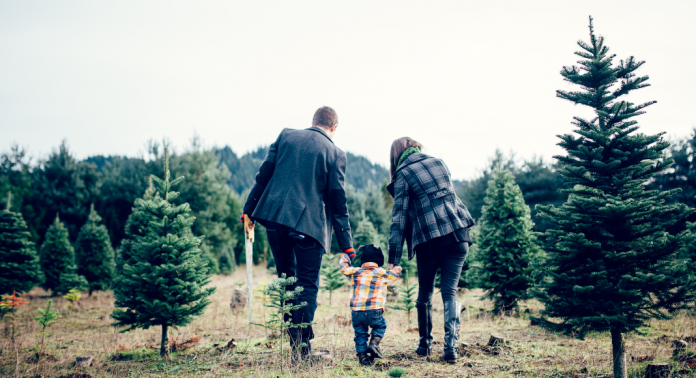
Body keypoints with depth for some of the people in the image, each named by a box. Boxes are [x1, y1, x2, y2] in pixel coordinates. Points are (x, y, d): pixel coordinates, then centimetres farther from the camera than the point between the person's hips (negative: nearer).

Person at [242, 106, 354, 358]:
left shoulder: (286, 136, 7)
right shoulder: (335, 154, 0)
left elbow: (263, 174, 6)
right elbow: (338, 201, -1)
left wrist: (249, 210, 13)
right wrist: (347, 244, 3)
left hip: (273, 216, 4)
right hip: (308, 224, -3)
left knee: (286, 276, 19)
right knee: (307, 285, 6)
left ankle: (295, 334, 24)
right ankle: (301, 343, 2)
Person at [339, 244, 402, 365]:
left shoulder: (355, 272, 11)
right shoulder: (382, 274, 7)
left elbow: (344, 266, 27)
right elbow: (396, 273, 24)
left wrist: (346, 255, 45)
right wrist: (398, 267, 46)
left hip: (356, 312, 2)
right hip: (374, 312, -2)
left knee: (360, 334, 14)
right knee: (380, 326, 21)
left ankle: (362, 355, 5)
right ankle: (374, 343, -1)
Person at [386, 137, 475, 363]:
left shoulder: (403, 175, -2)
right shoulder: (438, 162, 14)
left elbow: (399, 216, -6)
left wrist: (393, 258, -5)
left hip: (430, 239, -3)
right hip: (458, 234, 4)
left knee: (425, 292, 15)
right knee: (449, 292, 4)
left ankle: (425, 344, 22)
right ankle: (451, 346, -8)